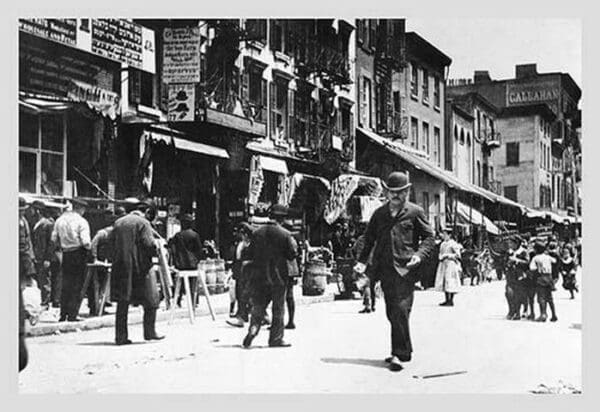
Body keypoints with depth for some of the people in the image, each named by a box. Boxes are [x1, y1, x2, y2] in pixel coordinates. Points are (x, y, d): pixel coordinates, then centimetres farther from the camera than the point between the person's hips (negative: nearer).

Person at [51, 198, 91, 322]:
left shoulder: (60, 220, 5)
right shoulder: (81, 222, -11)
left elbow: (54, 239, 7)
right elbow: (85, 242, -18)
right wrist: (90, 247, 2)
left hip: (66, 255, 5)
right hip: (79, 254, -5)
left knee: (66, 285, 12)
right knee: (77, 286, 2)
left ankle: (63, 315, 13)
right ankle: (72, 315, 1)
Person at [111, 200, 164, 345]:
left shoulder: (118, 222, 11)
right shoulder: (143, 223, -7)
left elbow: (112, 241, 10)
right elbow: (149, 244, -16)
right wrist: (155, 250, 3)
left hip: (120, 267, 5)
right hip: (140, 267, -5)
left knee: (122, 302, 9)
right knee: (150, 300, 9)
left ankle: (120, 336, 8)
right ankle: (150, 332, 11)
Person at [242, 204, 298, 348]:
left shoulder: (257, 232, 2)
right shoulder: (285, 234, -9)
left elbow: (250, 254, 6)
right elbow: (292, 255, -7)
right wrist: (293, 243, 11)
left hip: (259, 276, 3)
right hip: (278, 277, -3)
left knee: (258, 306, 12)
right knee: (278, 309, 7)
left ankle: (253, 328, -10)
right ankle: (276, 338, 10)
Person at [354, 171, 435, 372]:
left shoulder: (415, 212, 3)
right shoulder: (379, 213, 14)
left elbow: (429, 237, 6)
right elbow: (369, 238, 18)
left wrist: (419, 255, -12)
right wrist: (362, 260, 6)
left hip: (405, 267, -5)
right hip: (384, 267, 5)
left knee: (400, 310, -13)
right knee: (391, 312, 9)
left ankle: (399, 354, -12)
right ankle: (405, 350, 23)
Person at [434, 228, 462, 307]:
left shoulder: (453, 244, -8)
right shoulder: (443, 244, 16)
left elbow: (457, 255, -10)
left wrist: (448, 255, -14)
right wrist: (441, 257, 4)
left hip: (451, 264, -8)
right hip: (443, 264, 8)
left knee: (450, 282, -8)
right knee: (444, 282, 7)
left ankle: (451, 301, -6)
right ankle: (447, 300, 13)